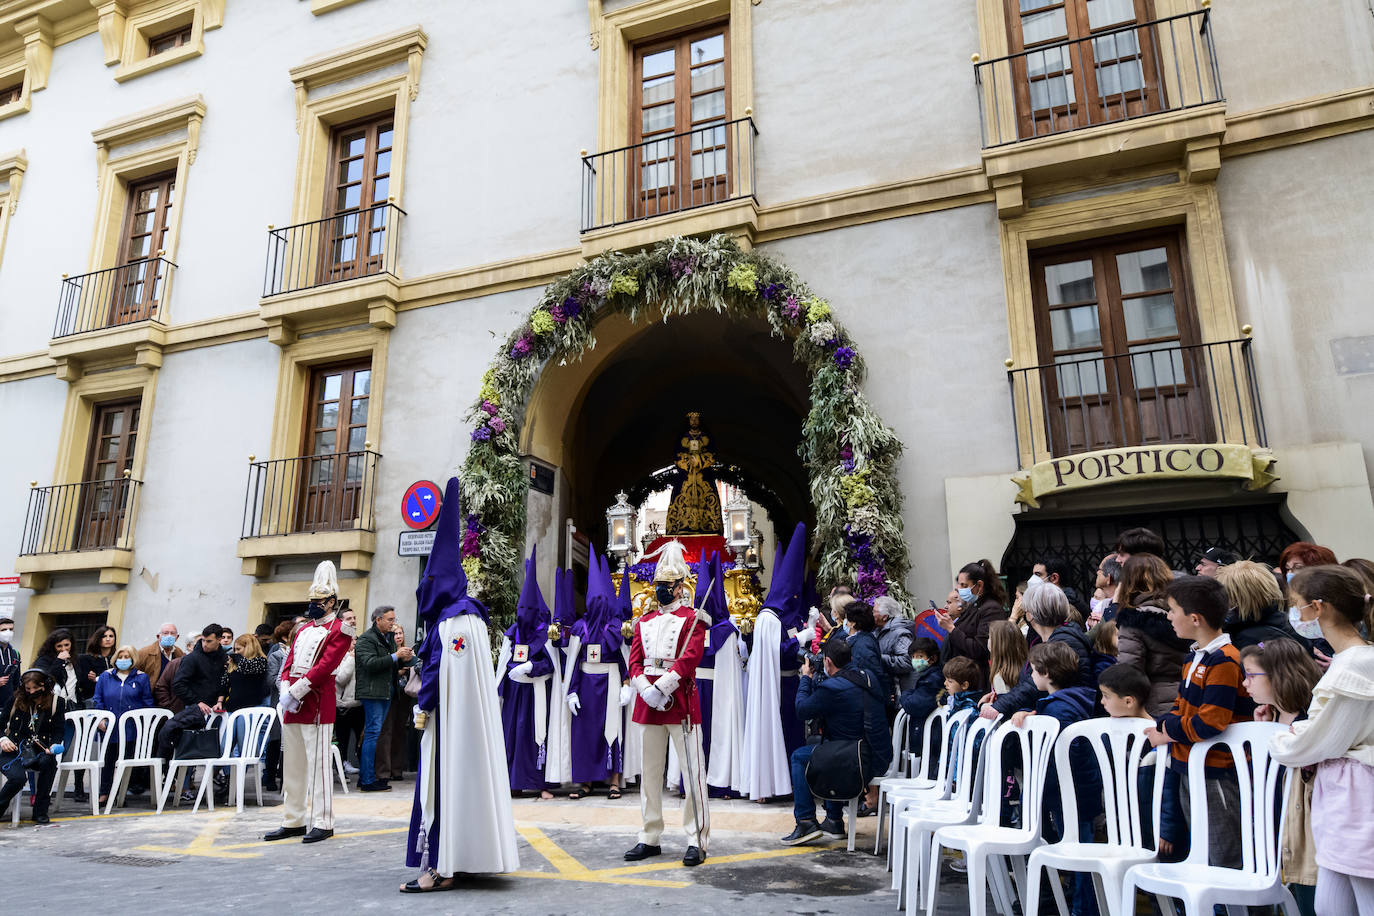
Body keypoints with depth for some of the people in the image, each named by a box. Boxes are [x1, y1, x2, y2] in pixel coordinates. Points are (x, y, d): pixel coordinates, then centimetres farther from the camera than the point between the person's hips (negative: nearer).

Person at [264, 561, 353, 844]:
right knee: (292, 765, 13)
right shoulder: (304, 629, 19)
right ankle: (294, 821, 22)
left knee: (318, 764, -5)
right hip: (292, 707, 8)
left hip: (317, 706, -8)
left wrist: (295, 692, -18)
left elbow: (325, 666, -15)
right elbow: (289, 664, 13)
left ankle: (322, 823, 2)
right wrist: (285, 693, -5)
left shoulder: (339, 630, -5)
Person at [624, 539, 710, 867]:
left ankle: (697, 841, 5)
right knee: (649, 773, 11)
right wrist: (647, 692, -10)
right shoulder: (644, 622, 14)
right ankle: (650, 838, 22)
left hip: (681, 703, -5)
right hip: (648, 705, 5)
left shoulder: (693, 618, -1)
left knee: (691, 772, -2)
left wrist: (660, 687, -20)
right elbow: (635, 663, 7)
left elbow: (688, 659, -13)